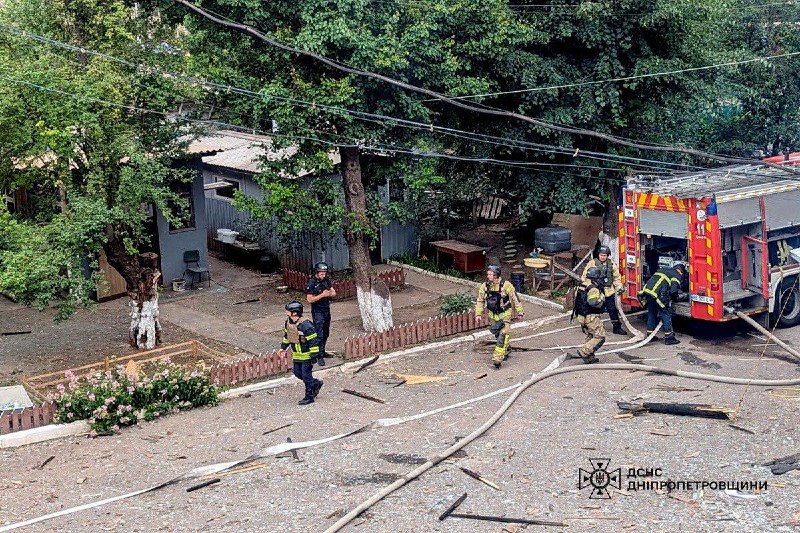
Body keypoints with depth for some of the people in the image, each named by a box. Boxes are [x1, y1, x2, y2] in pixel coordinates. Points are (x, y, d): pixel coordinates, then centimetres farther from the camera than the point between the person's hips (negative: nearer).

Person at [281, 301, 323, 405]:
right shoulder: (288, 323, -2)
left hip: (306, 356, -8)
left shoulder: (306, 326, -28)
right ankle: (316, 383, 36)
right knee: (297, 373, 16)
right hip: (296, 355, 8)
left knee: (306, 375, 0)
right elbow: (286, 336, 19)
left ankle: (309, 397, 15)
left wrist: (314, 357, -21)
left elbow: (314, 342, -23)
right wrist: (283, 347, 21)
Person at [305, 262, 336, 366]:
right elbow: (309, 299, -18)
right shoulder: (311, 284, -16)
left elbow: (334, 292, 7)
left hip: (327, 310, 7)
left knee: (326, 333, 16)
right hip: (317, 312, -7)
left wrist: (329, 293, -16)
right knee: (319, 334, -9)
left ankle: (322, 351, 30)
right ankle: (319, 356, -6)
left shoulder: (326, 280, 3)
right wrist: (322, 295, -26)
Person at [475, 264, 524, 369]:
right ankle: (505, 352, 36)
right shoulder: (484, 286, -6)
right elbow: (480, 300, 8)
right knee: (497, 335, 15)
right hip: (493, 315, 5)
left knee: (503, 335, -14)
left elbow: (515, 298, -10)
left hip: (504, 314, -5)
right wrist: (478, 313, 3)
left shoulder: (506, 285, -19)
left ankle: (498, 357, -17)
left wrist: (520, 312, -6)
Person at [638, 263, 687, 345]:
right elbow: (673, 291, -8)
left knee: (651, 314, 21)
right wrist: (676, 297, 14)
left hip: (646, 290, 8)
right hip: (658, 294, -8)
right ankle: (669, 338, 3)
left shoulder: (662, 270, 29)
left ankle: (650, 334, 27)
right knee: (666, 315, 2)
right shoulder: (676, 275, 6)